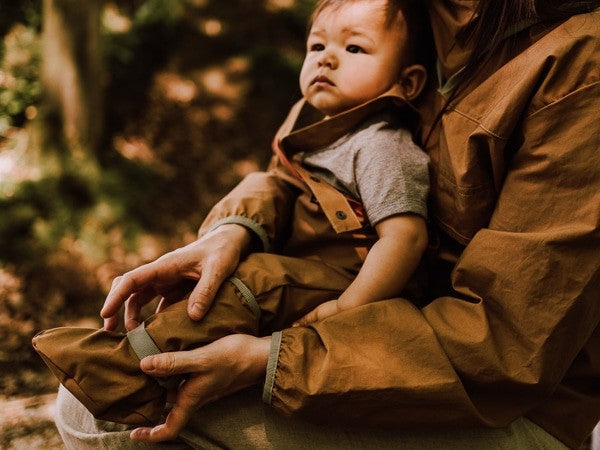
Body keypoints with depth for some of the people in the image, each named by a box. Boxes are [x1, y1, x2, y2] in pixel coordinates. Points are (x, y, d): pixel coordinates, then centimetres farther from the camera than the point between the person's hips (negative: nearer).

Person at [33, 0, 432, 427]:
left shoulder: (381, 147, -14)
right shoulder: (334, 134, 16)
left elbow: (406, 234, -24)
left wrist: (346, 308, -26)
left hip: (338, 284, -11)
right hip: (307, 269, 11)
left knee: (252, 281, -30)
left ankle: (136, 367, -30)